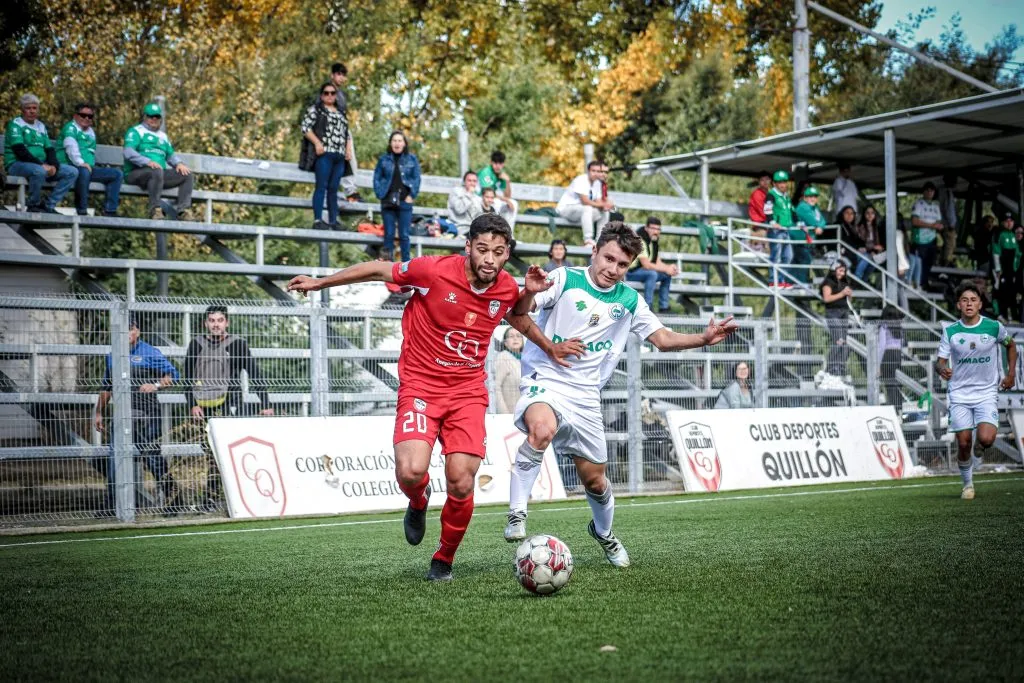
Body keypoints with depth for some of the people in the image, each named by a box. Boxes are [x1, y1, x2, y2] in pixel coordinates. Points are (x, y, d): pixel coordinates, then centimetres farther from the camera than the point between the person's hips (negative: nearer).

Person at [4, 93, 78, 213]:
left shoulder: (41, 126, 19)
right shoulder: (15, 124, -3)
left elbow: (50, 149, 13)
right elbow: (20, 151, -15)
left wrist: (53, 165, -9)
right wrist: (42, 165, -21)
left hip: (41, 165, 7)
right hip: (17, 164, -7)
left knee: (72, 172, -7)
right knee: (39, 171, -40)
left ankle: (49, 205, -9)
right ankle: (34, 206, -17)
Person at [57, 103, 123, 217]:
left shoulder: (91, 132, 26)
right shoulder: (71, 127, 0)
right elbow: (70, 145, -19)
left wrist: (91, 165, 15)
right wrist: (80, 162, -30)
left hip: (89, 167, 8)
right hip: (71, 167, -8)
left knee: (117, 174, -4)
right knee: (84, 172, -41)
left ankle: (110, 211, -12)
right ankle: (81, 211, -35)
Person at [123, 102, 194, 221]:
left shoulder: (163, 136, 28)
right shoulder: (136, 131, 6)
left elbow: (171, 154, 25)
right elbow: (128, 152, -9)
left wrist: (179, 163, 0)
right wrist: (148, 162, -25)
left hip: (158, 174, 6)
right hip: (135, 174, -6)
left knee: (186, 174, -13)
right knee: (157, 171, -38)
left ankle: (183, 210, -26)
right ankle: (155, 210, -38)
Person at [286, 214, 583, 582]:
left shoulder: (508, 289, -2)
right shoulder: (435, 271, -15)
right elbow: (378, 270, 0)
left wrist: (550, 347, 26)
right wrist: (319, 282, 6)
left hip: (468, 392, 3)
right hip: (420, 386, -3)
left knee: (461, 485, -8)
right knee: (411, 472, -25)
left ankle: (444, 559, 20)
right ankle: (418, 503, 15)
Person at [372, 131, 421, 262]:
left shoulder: (412, 159, 5)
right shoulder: (384, 159, 7)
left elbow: (416, 179, 5)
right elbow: (376, 178, 9)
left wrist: (411, 196, -4)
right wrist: (380, 194, -3)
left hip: (405, 202, -1)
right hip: (388, 202, 1)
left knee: (404, 235, -1)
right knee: (389, 234, 2)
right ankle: (387, 261, 7)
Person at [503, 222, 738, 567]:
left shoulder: (630, 300, 8)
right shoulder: (564, 279, -8)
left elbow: (662, 338, 11)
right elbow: (519, 311, -18)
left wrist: (704, 338, -5)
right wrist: (528, 293, -41)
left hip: (586, 396, 5)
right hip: (544, 381, -5)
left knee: (594, 478, 12)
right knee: (544, 428, -39)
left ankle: (603, 532, 44)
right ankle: (517, 514, -27)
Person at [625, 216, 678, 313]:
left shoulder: (654, 241, 9)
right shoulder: (640, 240, -21)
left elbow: (658, 263, 8)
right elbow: (646, 265, -26)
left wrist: (669, 267, -12)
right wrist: (666, 269, -22)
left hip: (643, 270, 9)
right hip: (631, 272, -9)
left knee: (667, 275, 5)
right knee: (652, 274, -32)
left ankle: (663, 308, 8)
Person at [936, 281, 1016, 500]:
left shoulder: (994, 327, -4)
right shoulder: (950, 331, -4)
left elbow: (1011, 345, 15)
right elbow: (940, 361, -3)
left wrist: (1010, 373, 8)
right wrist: (942, 369, -26)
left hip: (986, 393, -1)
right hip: (959, 394, 1)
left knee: (986, 439, -19)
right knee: (963, 443, -3)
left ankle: (987, 427, 19)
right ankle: (967, 484, 19)